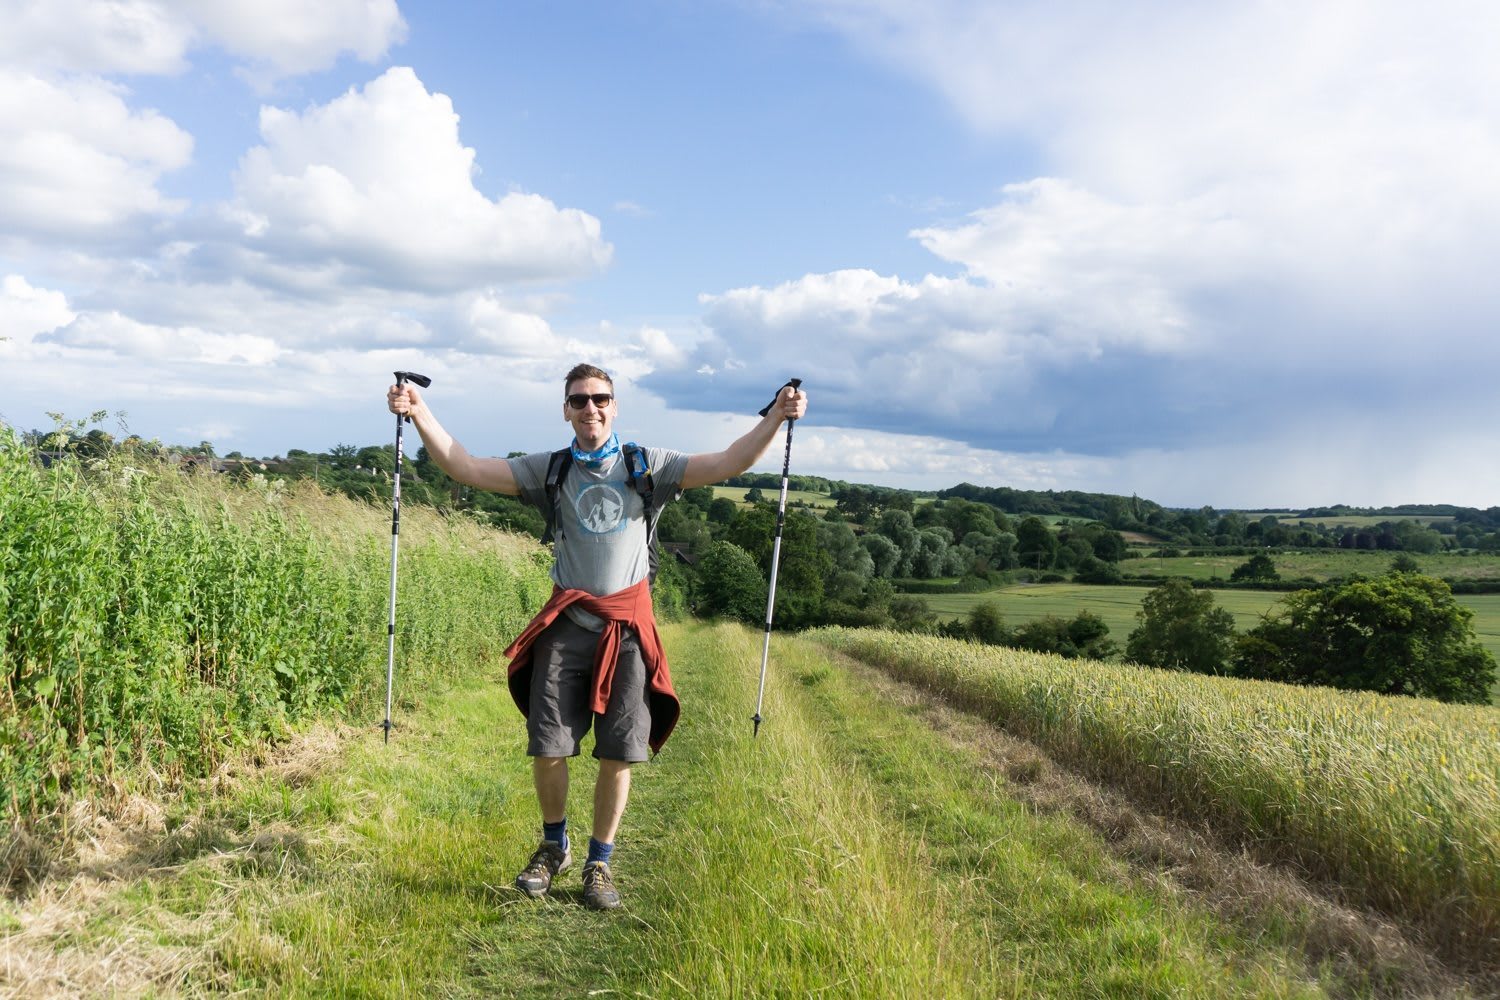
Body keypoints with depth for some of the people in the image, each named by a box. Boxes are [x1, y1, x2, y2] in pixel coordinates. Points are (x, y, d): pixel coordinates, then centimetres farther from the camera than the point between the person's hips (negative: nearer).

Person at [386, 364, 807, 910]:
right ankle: (554, 846, 29)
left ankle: (599, 861, 22)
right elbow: (465, 467, 0)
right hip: (566, 622, 1)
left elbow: (728, 463, -6)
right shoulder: (549, 470, 6)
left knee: (618, 753, 3)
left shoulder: (646, 465, 3)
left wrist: (776, 416, -19)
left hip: (627, 624, -1)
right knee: (547, 747, 4)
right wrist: (420, 413, -12)